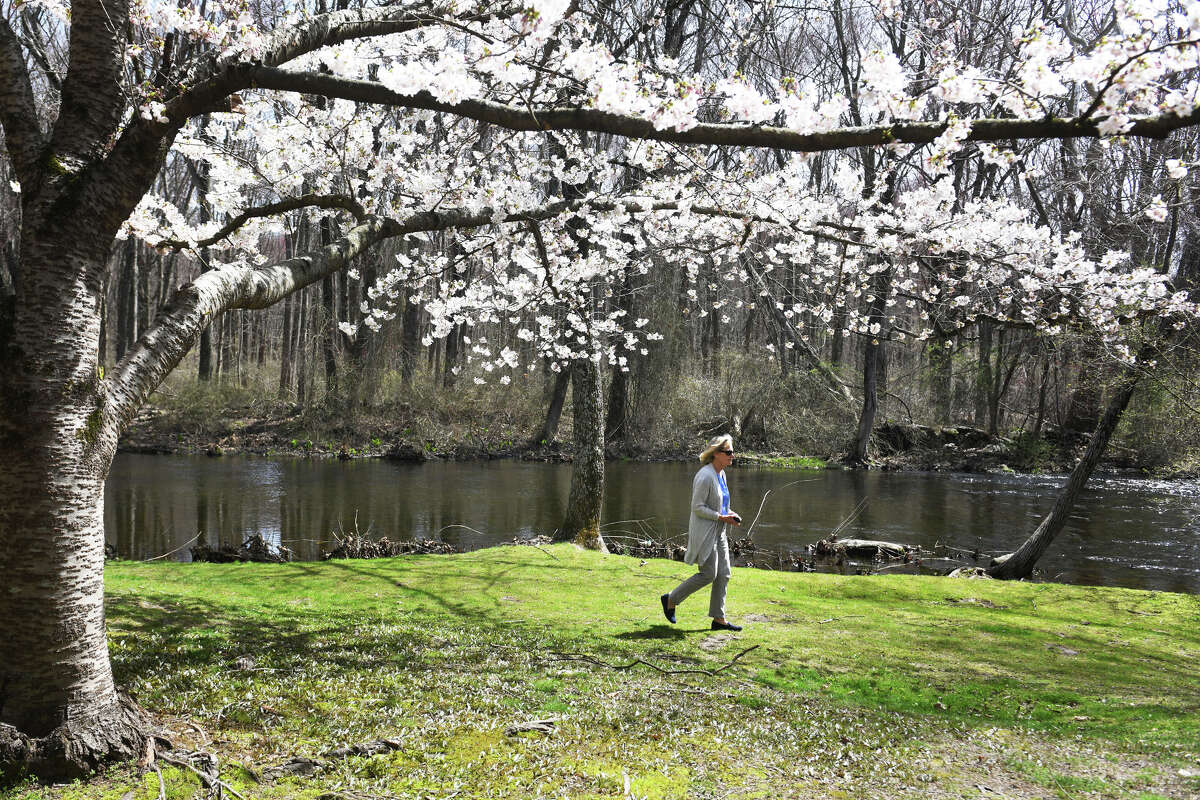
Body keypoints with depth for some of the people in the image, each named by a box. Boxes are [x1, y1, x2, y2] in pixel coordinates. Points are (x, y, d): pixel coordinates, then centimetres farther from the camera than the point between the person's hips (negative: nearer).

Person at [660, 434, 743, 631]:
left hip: (718, 533, 9)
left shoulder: (720, 474, 11)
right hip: (704, 532, -9)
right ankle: (671, 599, 10)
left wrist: (729, 514, 5)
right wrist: (721, 517, -19)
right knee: (708, 574, -6)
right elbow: (697, 507, -20)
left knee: (723, 574, 7)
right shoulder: (705, 476, -18)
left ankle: (719, 618, 13)